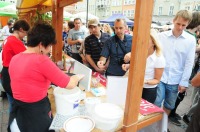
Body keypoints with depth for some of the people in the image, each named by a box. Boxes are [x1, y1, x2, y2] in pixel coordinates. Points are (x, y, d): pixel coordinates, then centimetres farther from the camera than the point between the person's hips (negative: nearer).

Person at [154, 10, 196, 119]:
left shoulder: (191, 40, -1)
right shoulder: (161, 36, -3)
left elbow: (189, 63, 0)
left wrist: (184, 82, -2)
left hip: (175, 81, 1)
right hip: (159, 77, -1)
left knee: (169, 106, 16)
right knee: (155, 104, 3)